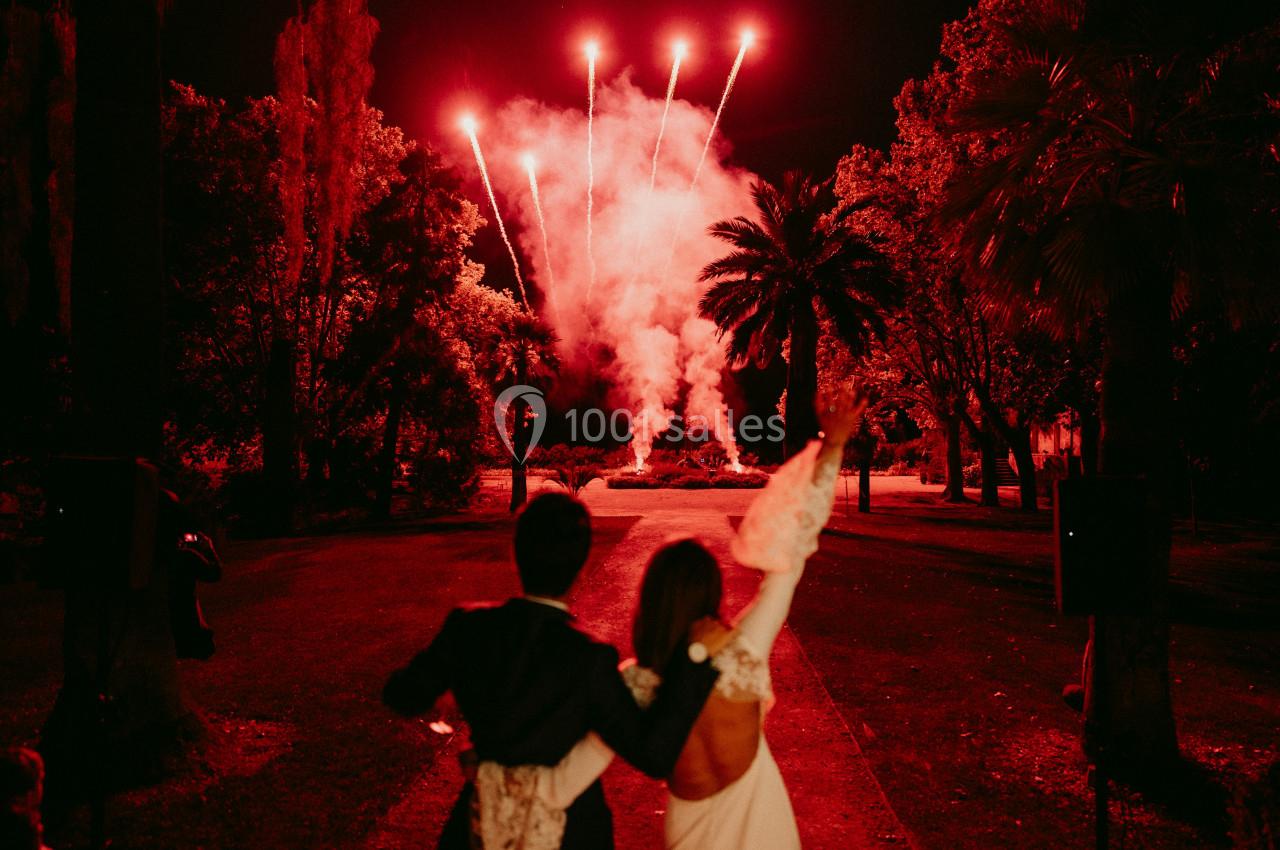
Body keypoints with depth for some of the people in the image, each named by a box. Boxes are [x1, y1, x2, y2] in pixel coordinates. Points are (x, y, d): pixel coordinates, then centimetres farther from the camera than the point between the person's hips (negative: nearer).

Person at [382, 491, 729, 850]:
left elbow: (402, 696, -5)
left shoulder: (467, 627, -20)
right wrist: (695, 656, -28)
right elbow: (654, 756, -27)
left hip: (484, 820, 2)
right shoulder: (590, 659, -31)